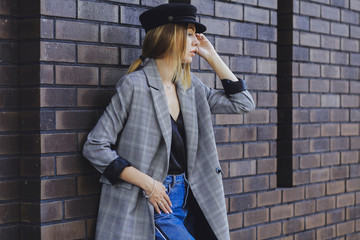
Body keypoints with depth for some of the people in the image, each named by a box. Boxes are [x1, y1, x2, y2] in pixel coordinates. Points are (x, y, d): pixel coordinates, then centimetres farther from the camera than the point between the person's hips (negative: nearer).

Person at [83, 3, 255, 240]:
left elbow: (242, 103, 14)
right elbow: (95, 147, -11)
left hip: (187, 199, 7)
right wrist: (148, 183, -16)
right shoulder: (135, 85, -10)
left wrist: (212, 56, 8)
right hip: (151, 204, -7)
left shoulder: (190, 86, 9)